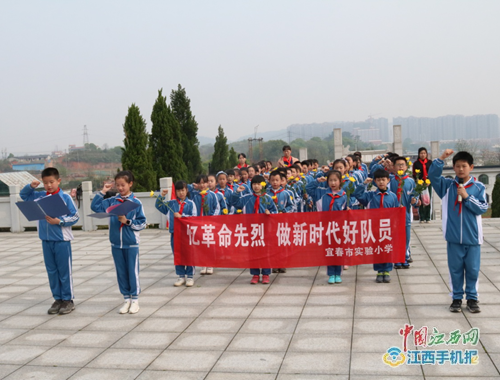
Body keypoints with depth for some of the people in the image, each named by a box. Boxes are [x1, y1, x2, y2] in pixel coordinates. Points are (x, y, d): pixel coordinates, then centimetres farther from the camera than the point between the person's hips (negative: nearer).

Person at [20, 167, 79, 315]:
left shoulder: (65, 197, -7)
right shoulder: (39, 196, 6)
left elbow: (75, 216, -8)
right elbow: (23, 195, 20)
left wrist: (59, 221, -18)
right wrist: (30, 186, 1)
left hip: (62, 240, -5)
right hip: (46, 240, 5)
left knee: (64, 271, 3)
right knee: (51, 271, 11)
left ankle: (68, 300, 14)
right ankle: (57, 299, 22)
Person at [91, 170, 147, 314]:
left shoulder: (136, 203, -6)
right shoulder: (112, 201, 3)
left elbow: (142, 223, -6)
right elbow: (95, 207, 0)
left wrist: (128, 221, -18)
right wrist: (102, 192, -4)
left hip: (131, 244, -4)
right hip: (116, 244, 4)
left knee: (133, 271, 3)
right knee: (121, 272, 10)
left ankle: (135, 300, 15)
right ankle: (126, 299, 22)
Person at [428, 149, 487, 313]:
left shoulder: (478, 187, 0)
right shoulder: (448, 185, 2)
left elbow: (483, 208, -6)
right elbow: (433, 175, -12)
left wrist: (467, 197, -16)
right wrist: (441, 158, -21)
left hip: (472, 237, 0)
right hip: (453, 237, 1)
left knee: (472, 269, 8)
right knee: (455, 269, 9)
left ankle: (472, 298, 21)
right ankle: (457, 298, 21)